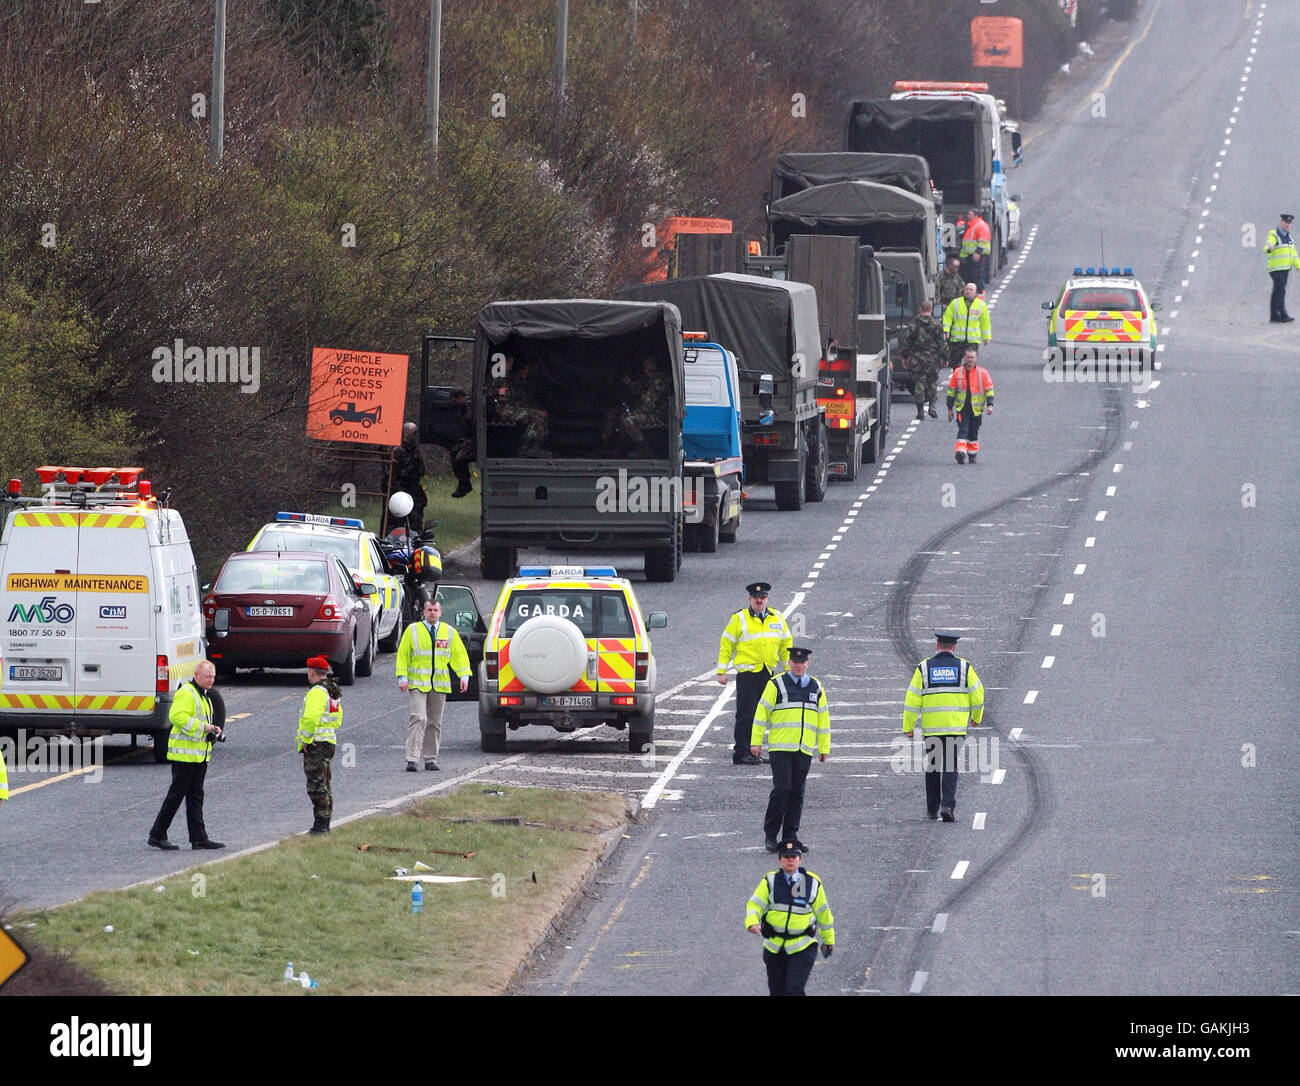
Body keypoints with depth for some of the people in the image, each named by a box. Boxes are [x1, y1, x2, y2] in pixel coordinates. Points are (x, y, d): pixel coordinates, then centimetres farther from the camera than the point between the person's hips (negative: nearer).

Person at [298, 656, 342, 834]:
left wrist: (306, 739, -19)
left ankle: (321, 824, -9)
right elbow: (338, 718, 24)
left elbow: (310, 718, -28)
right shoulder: (333, 692, 15)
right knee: (324, 786, 15)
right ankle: (324, 825, 19)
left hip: (315, 745, -10)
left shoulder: (317, 692, -17)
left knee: (316, 786, -8)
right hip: (330, 742, 10)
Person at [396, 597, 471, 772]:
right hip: (417, 683, -3)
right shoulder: (413, 630, 4)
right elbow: (403, 654, 4)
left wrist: (464, 675, -3)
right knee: (418, 718, -15)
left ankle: (430, 759, 17)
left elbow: (459, 654, 10)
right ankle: (411, 759, -18)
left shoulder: (450, 632, 10)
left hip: (440, 684, 3)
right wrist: (402, 677, -7)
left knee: (435, 723, 8)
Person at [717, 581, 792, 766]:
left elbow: (786, 643, 20)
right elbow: (726, 644, 1)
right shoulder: (739, 619, -2)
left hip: (768, 672, 5)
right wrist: (721, 671, -2)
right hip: (747, 672, -5)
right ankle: (741, 752, -7)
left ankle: (753, 750, 16)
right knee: (746, 714, -8)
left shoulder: (777, 617, 11)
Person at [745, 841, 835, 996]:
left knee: (794, 989, -15)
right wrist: (752, 923, -27)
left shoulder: (813, 883, 0)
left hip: (802, 948, -2)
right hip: (774, 947, 2)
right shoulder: (770, 881, 0)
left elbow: (823, 912, 11)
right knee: (777, 991, 12)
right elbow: (754, 905, -5)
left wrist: (828, 940, 20)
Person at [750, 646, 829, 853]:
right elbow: (762, 712, -1)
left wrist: (824, 748, 18)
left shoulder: (816, 688, 13)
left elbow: (823, 718, 18)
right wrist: (756, 741, -5)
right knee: (782, 789, -12)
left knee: (797, 793, 5)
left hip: (804, 751, 4)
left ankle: (790, 837, 11)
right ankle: (770, 835, -1)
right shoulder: (776, 685, 0)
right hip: (780, 748, -4)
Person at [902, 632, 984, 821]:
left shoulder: (923, 668, 1)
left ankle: (932, 809, 19)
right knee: (950, 767, 1)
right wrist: (976, 717, 22)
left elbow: (912, 699, -1)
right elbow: (977, 694, 4)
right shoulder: (964, 667, 1)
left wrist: (908, 726, 4)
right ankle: (948, 805, -17)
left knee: (933, 766, 14)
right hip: (957, 727, -1)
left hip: (931, 727, 1)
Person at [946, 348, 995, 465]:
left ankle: (972, 454, 23)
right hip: (962, 407, -1)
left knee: (973, 432, 11)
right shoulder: (957, 373, 2)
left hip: (976, 409, 1)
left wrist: (990, 405, -7)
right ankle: (961, 451, -25)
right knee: (963, 430, -16)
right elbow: (951, 391, 8)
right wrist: (950, 408, 7)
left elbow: (989, 390, 4)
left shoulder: (983, 373, 1)